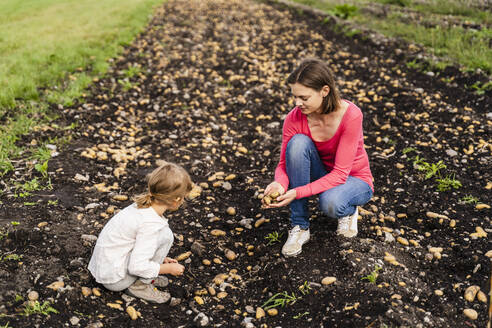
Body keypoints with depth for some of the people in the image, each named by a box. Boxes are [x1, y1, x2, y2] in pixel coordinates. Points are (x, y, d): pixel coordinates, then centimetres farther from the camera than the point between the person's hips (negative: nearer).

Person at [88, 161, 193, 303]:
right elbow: (137, 266, -26)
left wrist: (161, 258, 15)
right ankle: (140, 285, -5)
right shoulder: (150, 223, -25)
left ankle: (146, 278, 10)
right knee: (165, 235, -14)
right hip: (115, 280, -9)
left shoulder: (142, 206, 2)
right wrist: (169, 268, -11)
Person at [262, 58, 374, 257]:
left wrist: (298, 192, -39)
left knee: (330, 202, -39)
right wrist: (280, 183, -36)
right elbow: (284, 164, -12)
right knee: (298, 142, -29)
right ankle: (300, 226, -18)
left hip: (353, 179, -3)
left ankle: (348, 210, 3)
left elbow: (340, 173, -29)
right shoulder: (294, 118, -18)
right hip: (321, 173, 4)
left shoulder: (350, 115, -29)